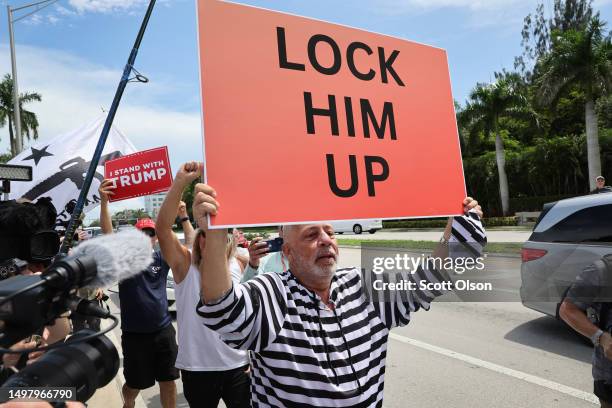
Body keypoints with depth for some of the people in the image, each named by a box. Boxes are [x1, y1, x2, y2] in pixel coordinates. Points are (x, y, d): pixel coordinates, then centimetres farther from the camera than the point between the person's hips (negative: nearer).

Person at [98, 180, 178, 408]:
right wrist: (104, 200, -31)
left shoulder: (162, 259, -1)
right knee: (134, 384, 17)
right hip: (134, 333, -1)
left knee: (168, 381, 12)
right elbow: (107, 232, -18)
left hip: (163, 330, 1)